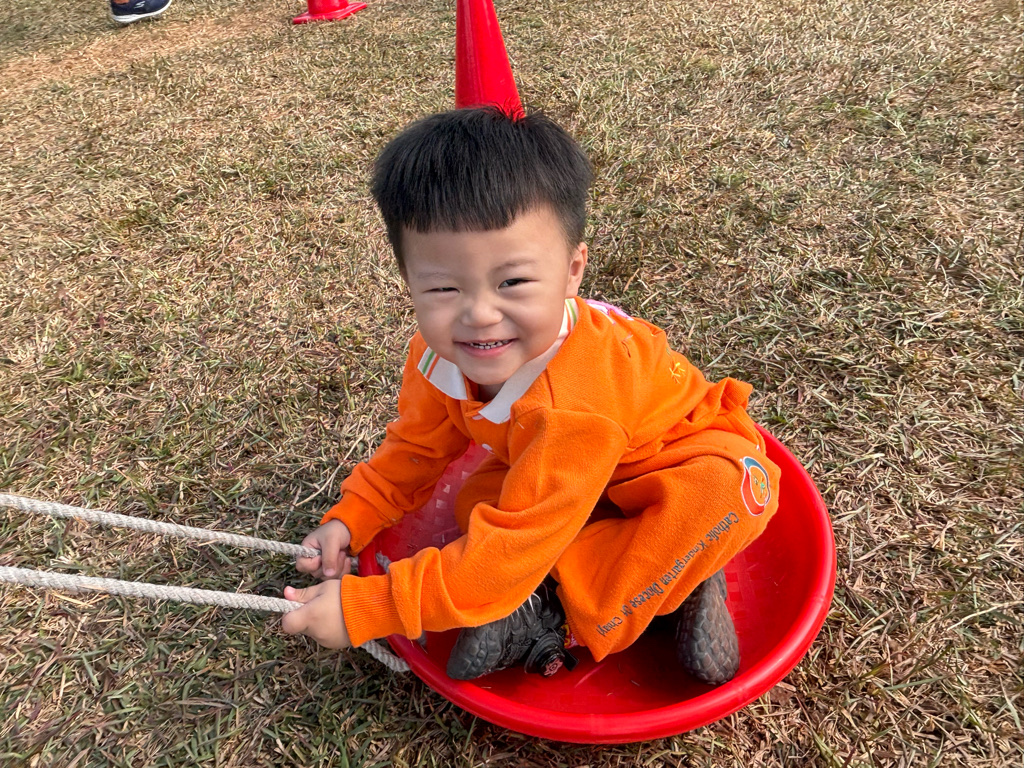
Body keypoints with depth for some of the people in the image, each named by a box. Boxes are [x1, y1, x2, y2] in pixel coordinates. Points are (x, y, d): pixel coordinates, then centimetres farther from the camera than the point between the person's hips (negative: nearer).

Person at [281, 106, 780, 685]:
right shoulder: (443, 355, -20)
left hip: (679, 463, -6)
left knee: (728, 490, -37)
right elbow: (418, 445, 0)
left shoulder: (572, 404, -44)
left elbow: (512, 547, -41)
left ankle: (559, 619, -24)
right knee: (476, 503, -15)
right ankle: (666, 576, -12)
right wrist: (350, 520, -12)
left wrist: (363, 608, -37)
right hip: (578, 482, 7)